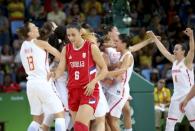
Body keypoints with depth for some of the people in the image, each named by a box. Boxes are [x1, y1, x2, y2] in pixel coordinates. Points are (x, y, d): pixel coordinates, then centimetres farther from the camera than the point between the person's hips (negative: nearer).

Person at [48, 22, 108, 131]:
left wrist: (93, 82, -16)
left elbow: (104, 69, -2)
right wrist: (55, 75, -23)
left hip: (89, 91, -5)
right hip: (73, 91, 6)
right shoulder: (66, 49, 7)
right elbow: (61, 69, 0)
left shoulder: (92, 48, -5)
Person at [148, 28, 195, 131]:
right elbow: (163, 50, 17)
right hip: (177, 97, 7)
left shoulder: (187, 61, -8)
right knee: (170, 123, 4)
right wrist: (154, 37, 18)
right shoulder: (174, 61, 10)